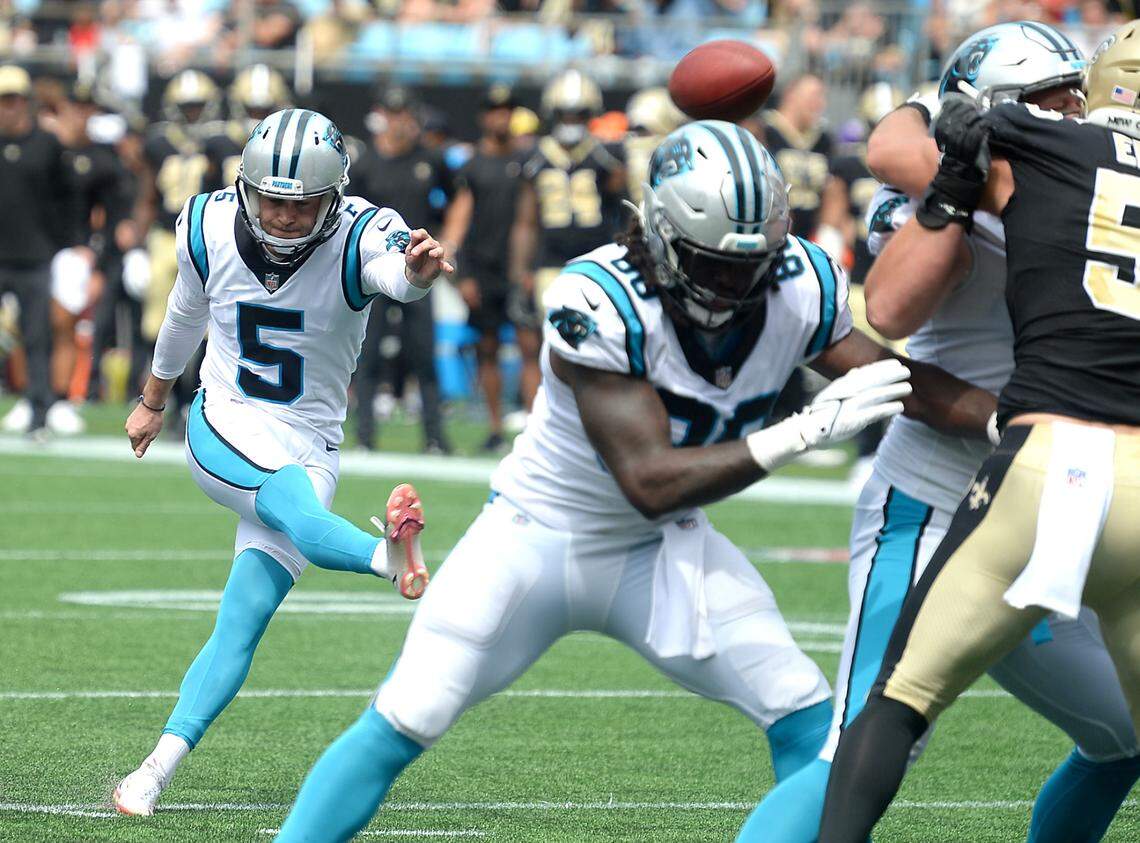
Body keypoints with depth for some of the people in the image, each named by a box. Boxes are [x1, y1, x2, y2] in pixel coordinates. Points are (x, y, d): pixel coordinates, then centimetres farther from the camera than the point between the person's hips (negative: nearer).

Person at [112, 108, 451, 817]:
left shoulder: (358, 237, -16)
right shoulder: (210, 227, -7)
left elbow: (396, 271, -42)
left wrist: (417, 271, -66)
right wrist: (152, 400, 28)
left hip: (309, 447, 0)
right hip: (223, 431, 0)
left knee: (244, 620, -9)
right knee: (295, 505, -34)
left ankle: (159, 769, -4)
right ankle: (391, 558, -64)